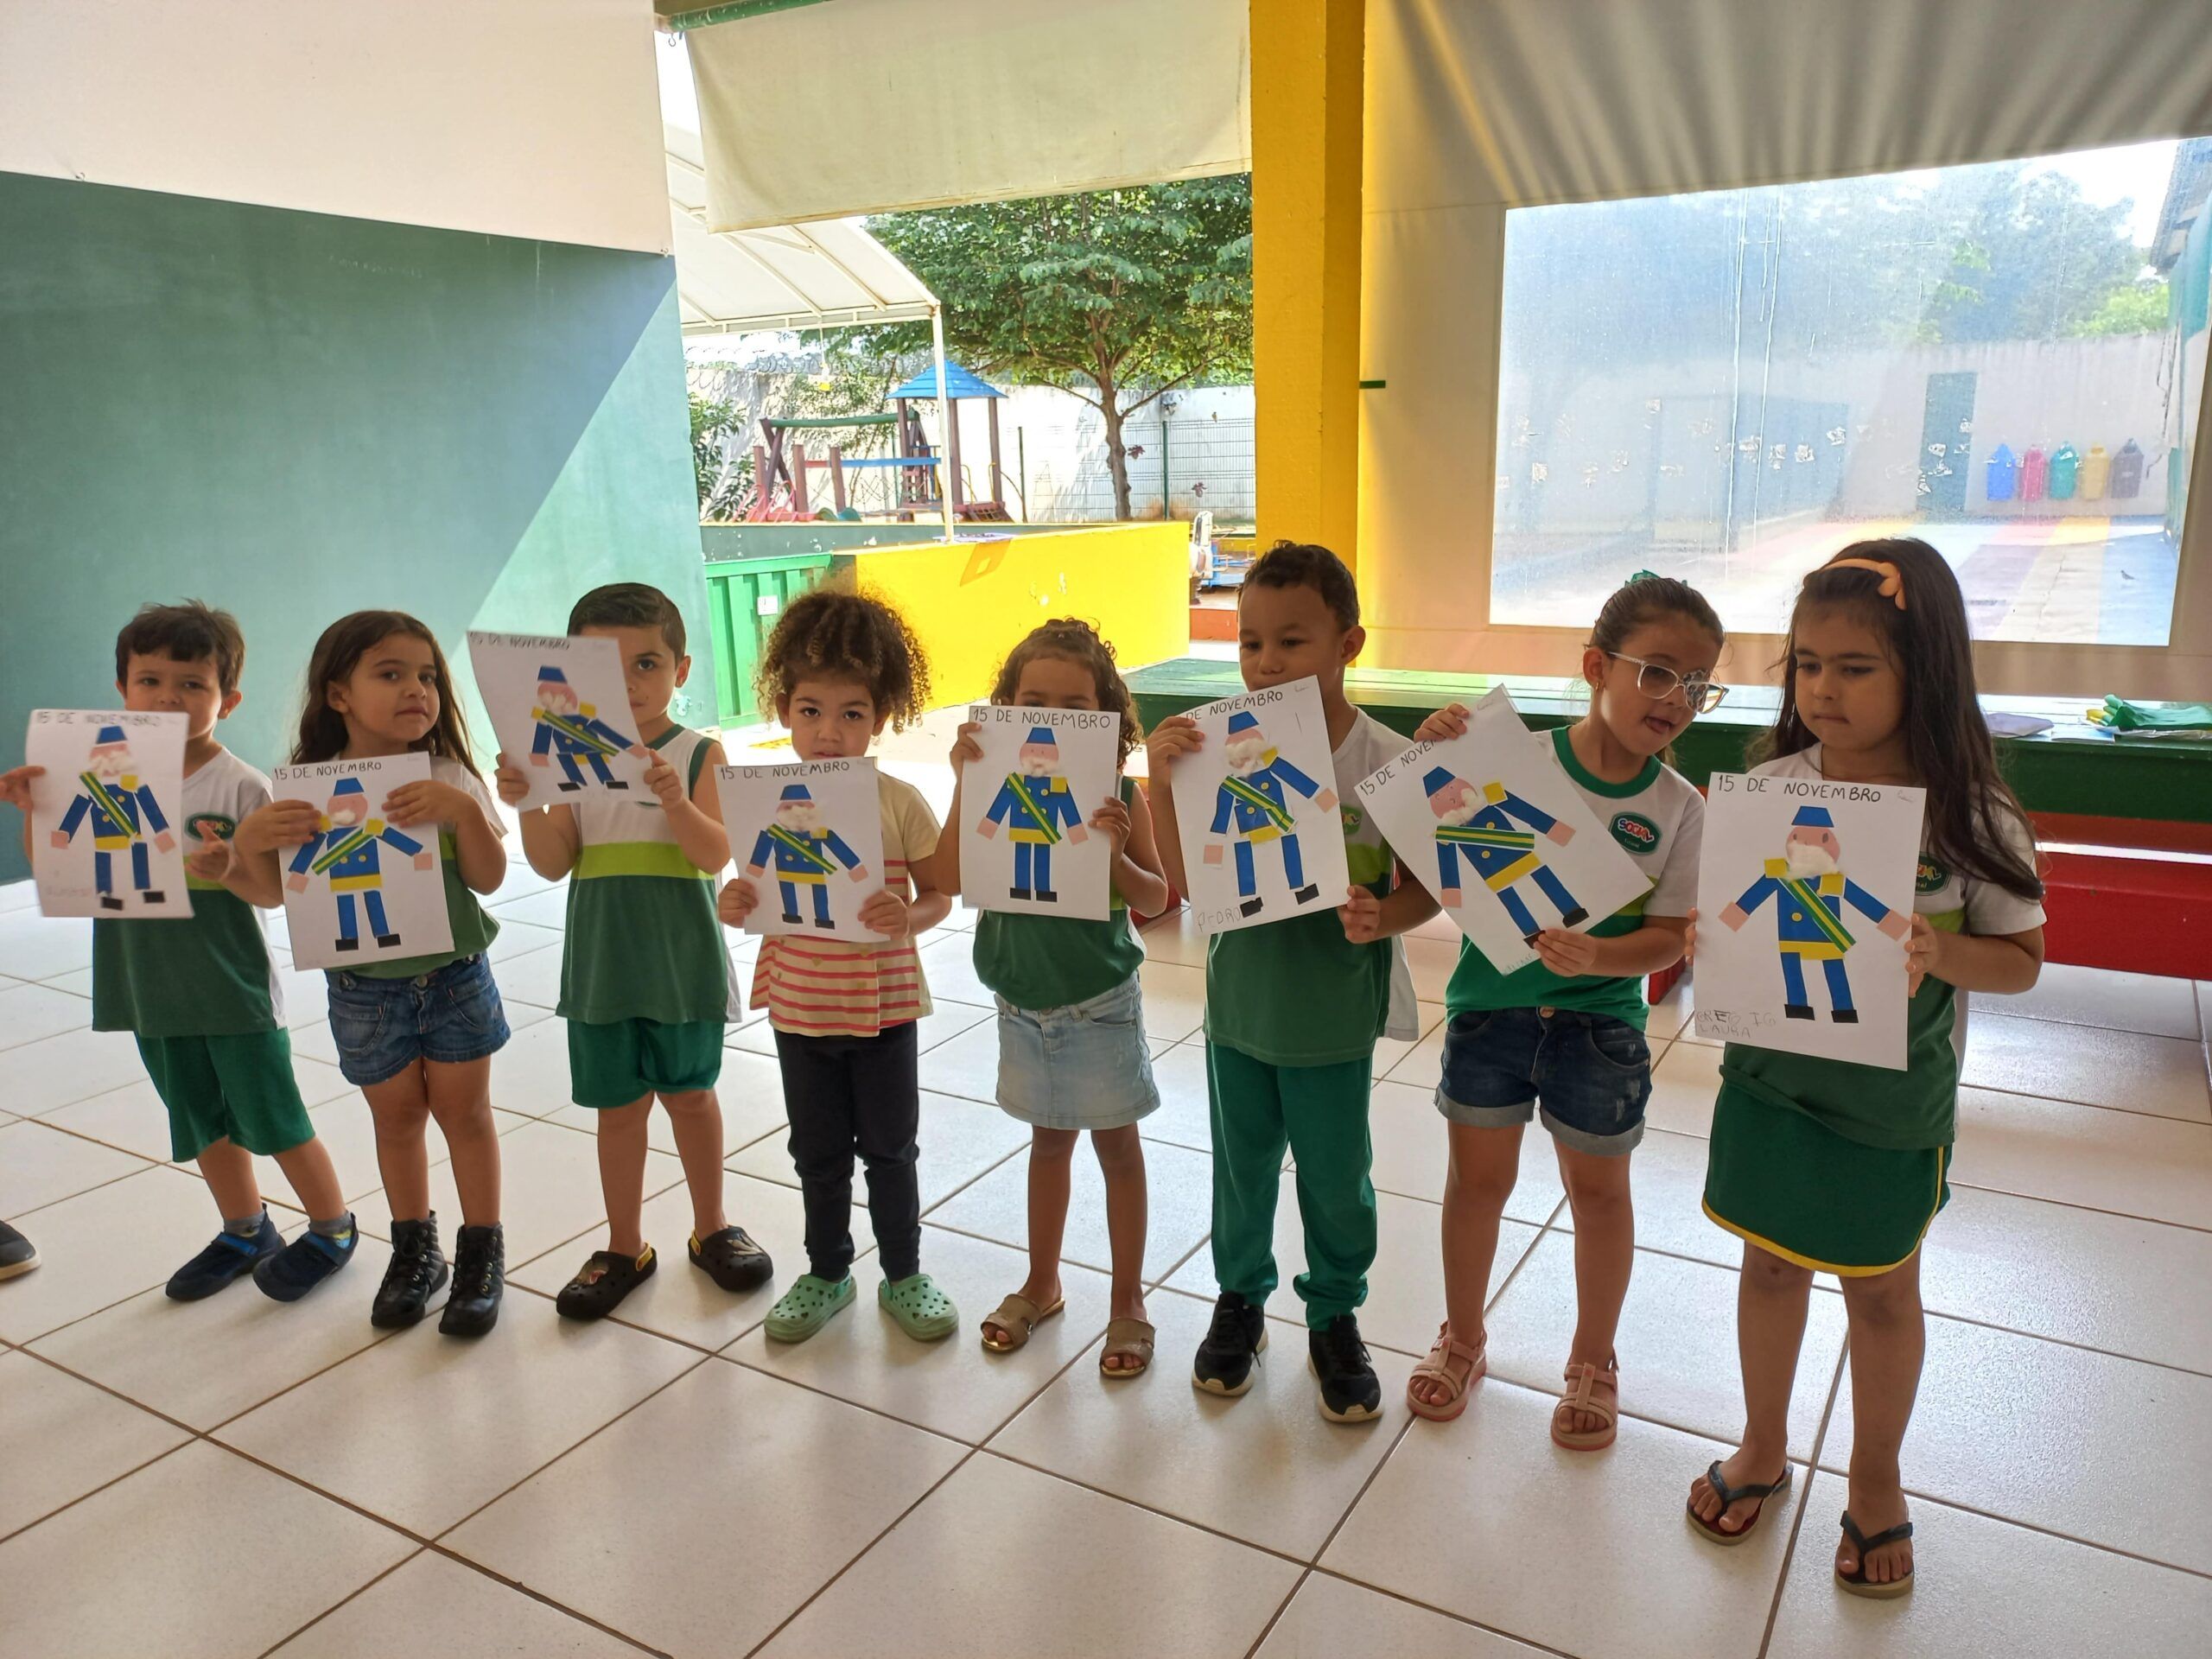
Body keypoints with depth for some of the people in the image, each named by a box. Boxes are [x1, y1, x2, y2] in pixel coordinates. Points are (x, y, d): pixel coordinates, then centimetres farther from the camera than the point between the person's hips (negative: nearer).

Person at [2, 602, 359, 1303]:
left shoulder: (239, 785, -14)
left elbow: (272, 891, -14)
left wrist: (227, 871, -35)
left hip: (234, 990, -5)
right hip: (151, 990, 5)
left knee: (273, 1121, 6)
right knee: (203, 1125, 19)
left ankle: (333, 1230, 25)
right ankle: (245, 1233, 38)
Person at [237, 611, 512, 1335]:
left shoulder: (449, 778, -8)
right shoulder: (308, 789, -6)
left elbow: (488, 877, -12)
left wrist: (464, 810, -29)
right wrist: (248, 841, -23)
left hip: (453, 976, -1)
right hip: (363, 989, 1)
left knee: (464, 1111, 8)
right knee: (396, 1117, 14)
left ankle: (481, 1252, 22)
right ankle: (414, 1252, 31)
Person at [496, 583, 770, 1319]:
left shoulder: (699, 754, -8)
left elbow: (716, 854, -17)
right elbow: (554, 864, -2)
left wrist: (675, 801, -33)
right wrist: (525, 804, -19)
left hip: (683, 961, -2)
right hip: (602, 963, 3)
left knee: (689, 1092, 12)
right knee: (619, 1105, 12)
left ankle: (711, 1228, 31)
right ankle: (624, 1247, 27)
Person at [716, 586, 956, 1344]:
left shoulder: (899, 803, -12)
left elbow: (938, 895, -5)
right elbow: (755, 895, 4)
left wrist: (907, 918, -26)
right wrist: (736, 907, -19)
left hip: (883, 1005, -2)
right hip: (800, 1008, 2)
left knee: (890, 1148, 13)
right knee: (818, 1153, 18)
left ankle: (903, 1275, 33)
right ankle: (826, 1273, 37)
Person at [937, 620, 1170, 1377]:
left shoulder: (1118, 795, -14)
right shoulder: (999, 788, -8)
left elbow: (1155, 899, -10)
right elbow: (951, 878, -16)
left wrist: (1115, 855, -29)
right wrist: (965, 784, -24)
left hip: (1100, 1002, -3)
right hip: (1024, 1001, 3)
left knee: (1116, 1144, 11)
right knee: (1049, 1140, 20)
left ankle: (1128, 1301, 27)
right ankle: (1041, 1284, 38)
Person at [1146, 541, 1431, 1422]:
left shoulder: (1386, 760, -15)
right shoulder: (1222, 750, -8)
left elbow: (1424, 886, -8)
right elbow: (1188, 880, -9)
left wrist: (1382, 917, -29)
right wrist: (1161, 780, -20)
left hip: (1334, 1014, -2)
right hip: (1240, 1001, 2)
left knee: (1336, 1178, 14)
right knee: (1241, 1164, 20)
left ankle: (1335, 1317, 39)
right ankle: (1240, 1298, 44)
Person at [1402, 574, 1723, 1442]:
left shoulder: (1679, 808, -8)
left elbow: (1667, 937, -6)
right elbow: (1431, 865, -8)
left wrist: (1594, 956, -26)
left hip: (1600, 1022, 1)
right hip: (1490, 1004, -1)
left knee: (1599, 1189, 16)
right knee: (1478, 1178, 14)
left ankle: (1592, 1361, 39)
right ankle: (1462, 1338, 38)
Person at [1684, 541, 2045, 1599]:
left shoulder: (1970, 817, -15)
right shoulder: (1768, 788, -9)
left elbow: (2020, 958, -8)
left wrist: (1937, 951, -28)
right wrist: (1710, 935, -22)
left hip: (1893, 1101, -2)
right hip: (1769, 1076, 2)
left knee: (1881, 1288, 17)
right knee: (1771, 1265, 17)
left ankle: (1876, 1479, 41)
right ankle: (1763, 1448, 41)